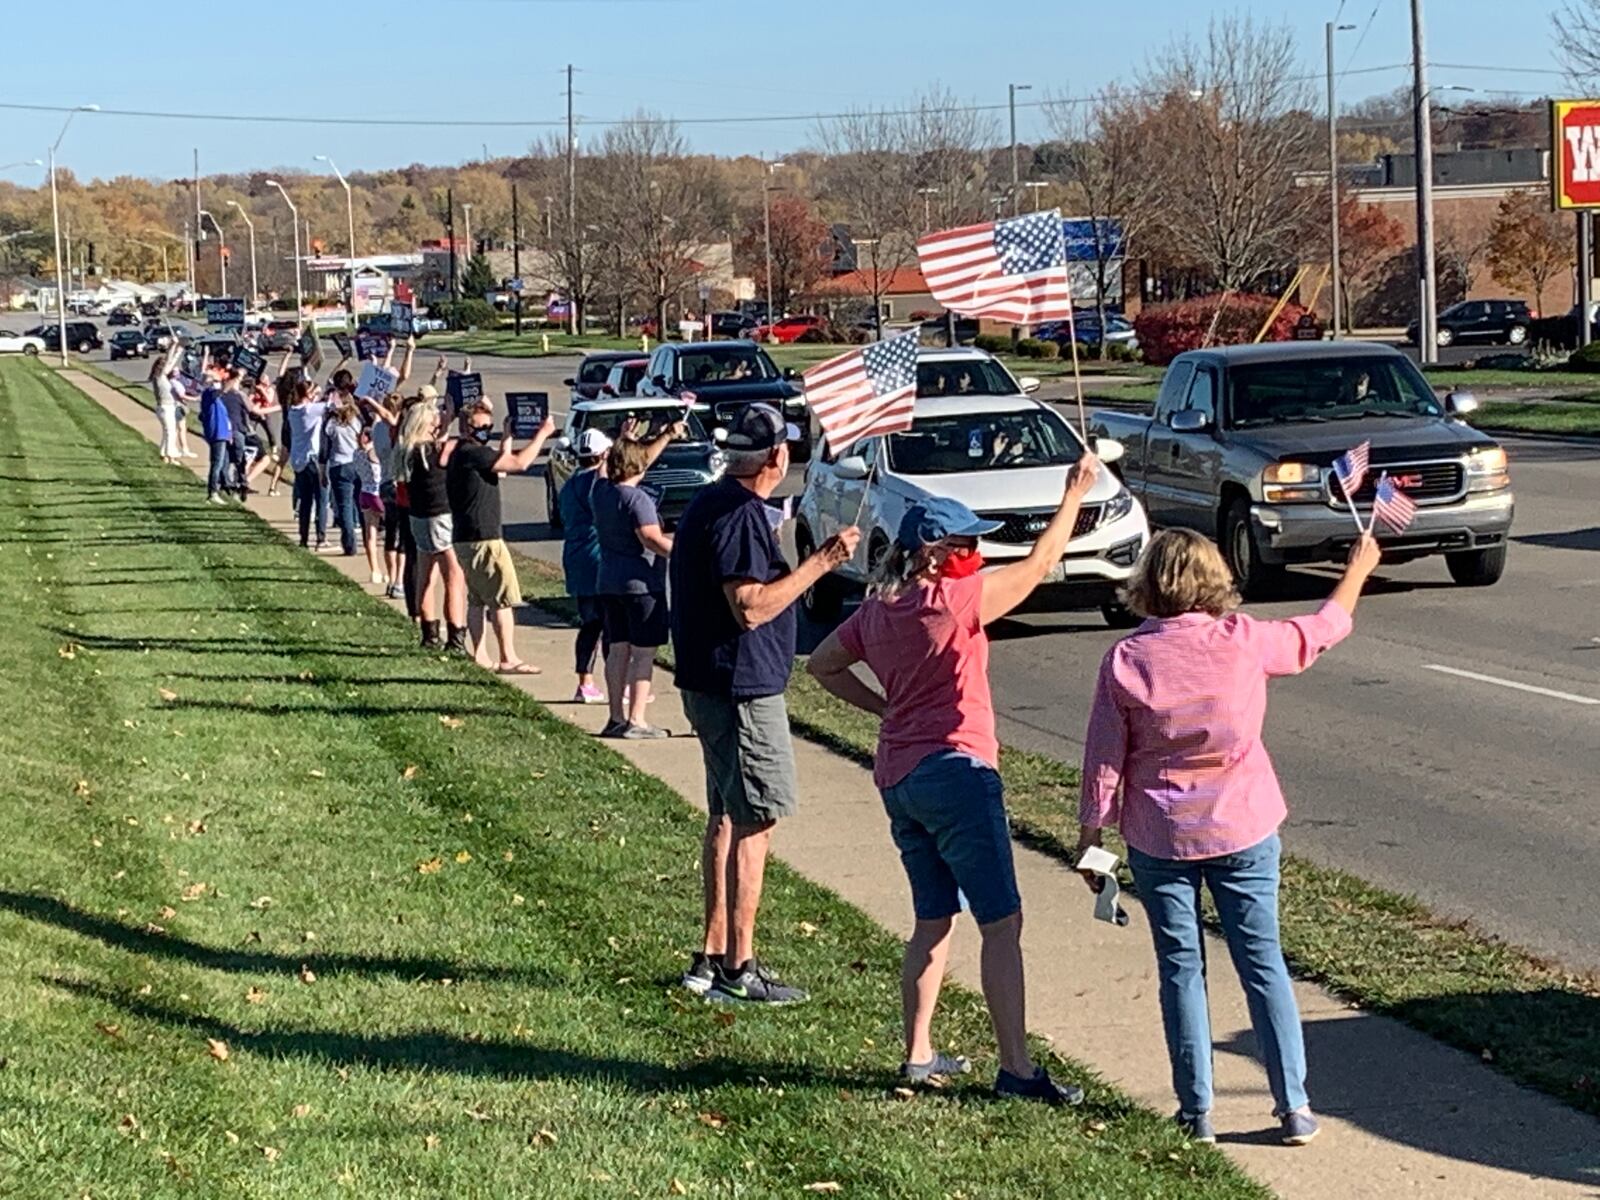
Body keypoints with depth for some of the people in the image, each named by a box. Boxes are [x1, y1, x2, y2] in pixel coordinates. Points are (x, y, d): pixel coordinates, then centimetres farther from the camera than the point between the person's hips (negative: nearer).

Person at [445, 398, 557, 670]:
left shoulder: (459, 453, 15)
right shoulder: (474, 453, -15)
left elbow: (502, 464, 25)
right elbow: (520, 463, -19)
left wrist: (506, 436, 18)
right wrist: (542, 434, -10)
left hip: (466, 538, 10)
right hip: (483, 539, -10)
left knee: (477, 601, 13)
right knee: (502, 600, -7)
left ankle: (480, 656, 16)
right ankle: (508, 659, -8)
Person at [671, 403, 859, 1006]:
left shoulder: (708, 504, 13)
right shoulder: (740, 515, -19)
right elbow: (751, 606, -25)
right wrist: (820, 562, -22)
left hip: (710, 685, 11)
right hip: (742, 689, -11)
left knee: (726, 817, 16)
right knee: (756, 821, -5)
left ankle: (712, 956, 22)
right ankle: (738, 968, -3)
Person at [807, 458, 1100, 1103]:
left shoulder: (876, 611, 8)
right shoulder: (957, 601, -13)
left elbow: (822, 664, 21)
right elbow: (1040, 561, -5)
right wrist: (1076, 492, 6)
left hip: (897, 779, 8)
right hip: (956, 771, -8)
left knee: (933, 921, 18)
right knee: (1002, 923, -5)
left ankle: (919, 1055, 21)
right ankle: (1016, 1068, -7)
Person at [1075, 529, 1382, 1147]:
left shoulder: (1127, 659, -10)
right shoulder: (1243, 641, -9)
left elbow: (1103, 760, -6)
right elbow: (1322, 629, 10)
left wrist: (1090, 837, 5)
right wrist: (1360, 567, 26)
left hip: (1159, 839, 0)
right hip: (1243, 829, 1)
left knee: (1180, 967, 9)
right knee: (1263, 961, 8)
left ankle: (1197, 1110, 12)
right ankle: (1294, 1106, 9)